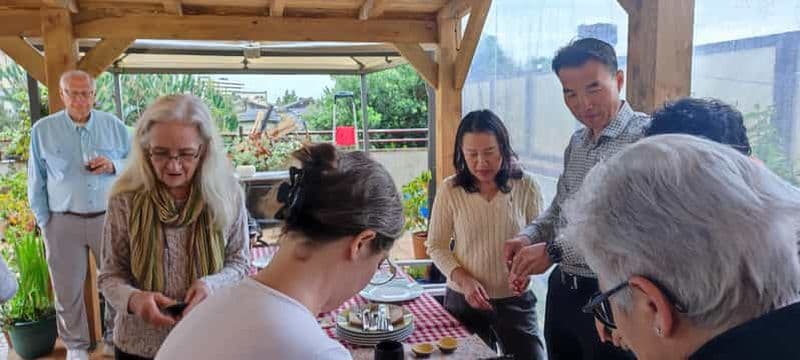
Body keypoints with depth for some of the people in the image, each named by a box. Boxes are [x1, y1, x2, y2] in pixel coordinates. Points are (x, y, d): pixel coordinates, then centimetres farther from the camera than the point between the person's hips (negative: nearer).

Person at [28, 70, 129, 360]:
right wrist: (43, 220, 3)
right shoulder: (43, 130, 1)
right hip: (63, 221, 0)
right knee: (68, 288, 8)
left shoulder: (113, 125, 2)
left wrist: (113, 165, -14)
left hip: (109, 217, 1)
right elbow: (36, 181, 6)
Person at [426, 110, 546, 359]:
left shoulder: (525, 186, -9)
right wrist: (464, 280, -17)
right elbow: (436, 245, -3)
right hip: (464, 300, 0)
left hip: (515, 299, 0)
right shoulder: (450, 190, -10)